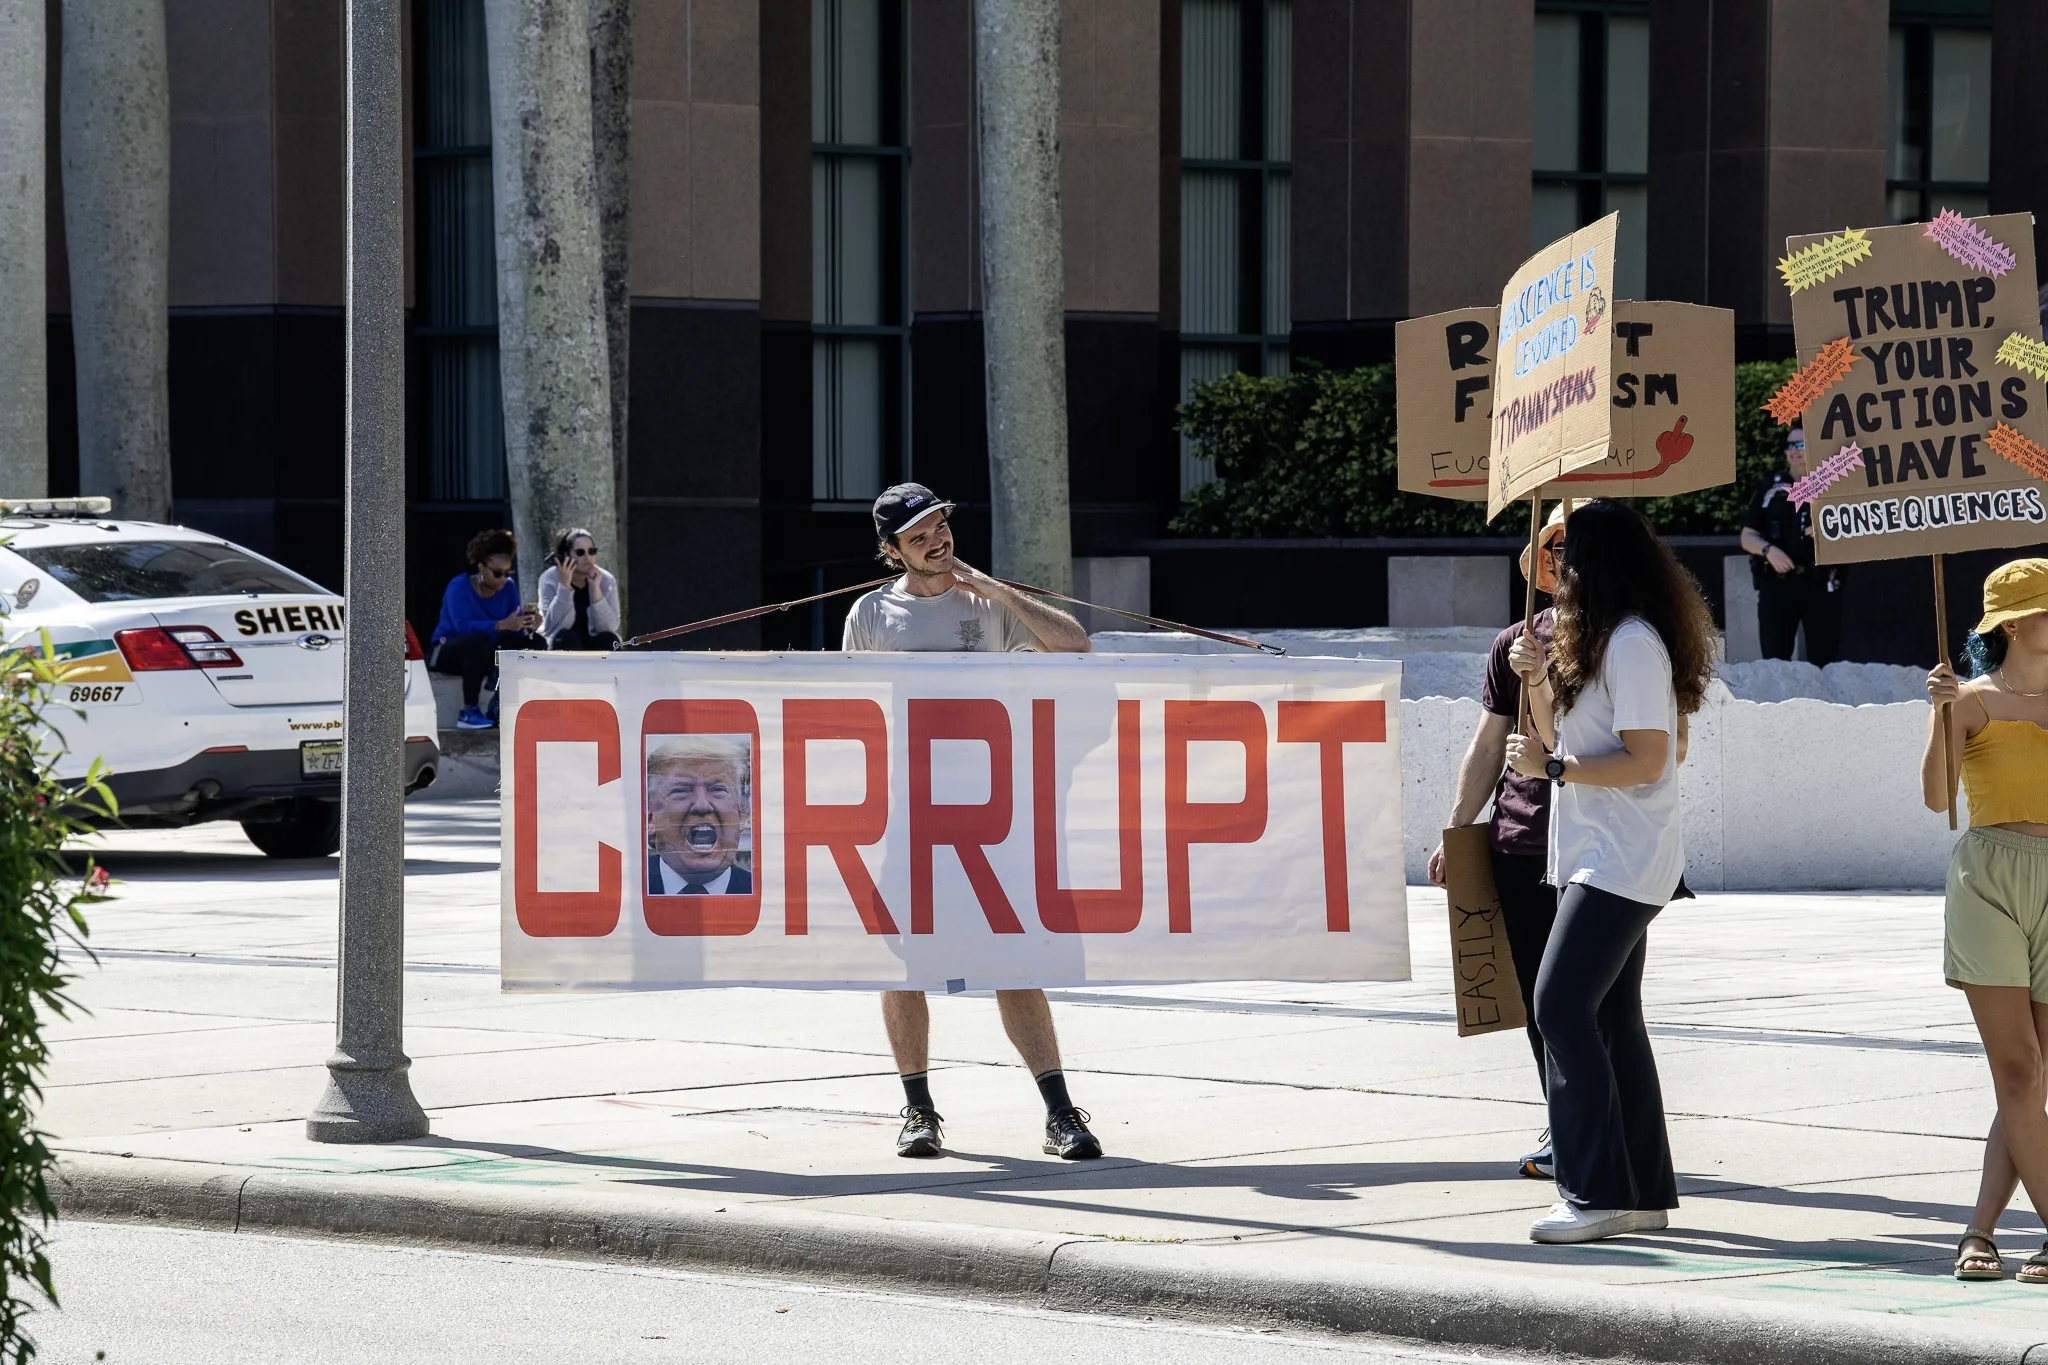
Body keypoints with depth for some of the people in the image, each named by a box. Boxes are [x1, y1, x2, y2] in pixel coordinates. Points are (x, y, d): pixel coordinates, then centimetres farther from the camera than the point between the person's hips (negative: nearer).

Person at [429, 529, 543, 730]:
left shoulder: (508, 587, -2)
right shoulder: (459, 586, -19)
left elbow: (516, 627, -10)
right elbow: (462, 625, -35)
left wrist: (528, 624, -35)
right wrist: (502, 625, -47)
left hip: (485, 654, 6)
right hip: (447, 653, -6)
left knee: (536, 643, -11)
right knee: (478, 640, -39)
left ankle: (500, 704, -6)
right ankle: (469, 712, -33)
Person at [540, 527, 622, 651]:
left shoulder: (606, 580, -10)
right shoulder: (550, 579, -15)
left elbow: (609, 626, -21)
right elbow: (553, 626, -25)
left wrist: (595, 589, -30)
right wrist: (564, 585, -33)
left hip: (595, 647, 2)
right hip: (563, 647, -2)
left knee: (609, 639, -29)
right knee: (567, 638, -33)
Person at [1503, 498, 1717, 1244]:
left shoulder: (1633, 643, -14)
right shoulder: (1591, 642, 18)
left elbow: (1646, 762, -19)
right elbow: (1561, 743, 19)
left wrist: (1551, 766, -19)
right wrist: (1539, 680, 6)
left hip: (1622, 861, -11)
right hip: (1596, 858, 11)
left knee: (1563, 1006, -15)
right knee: (1611, 1019, 11)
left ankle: (1598, 1191, -16)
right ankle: (1645, 1191, 14)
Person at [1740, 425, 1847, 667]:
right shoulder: (1772, 489, 15)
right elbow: (1748, 536, 14)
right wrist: (1768, 549, -6)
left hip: (1821, 584, -2)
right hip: (1777, 583, 2)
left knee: (1824, 658, -5)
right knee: (1774, 657, -6)